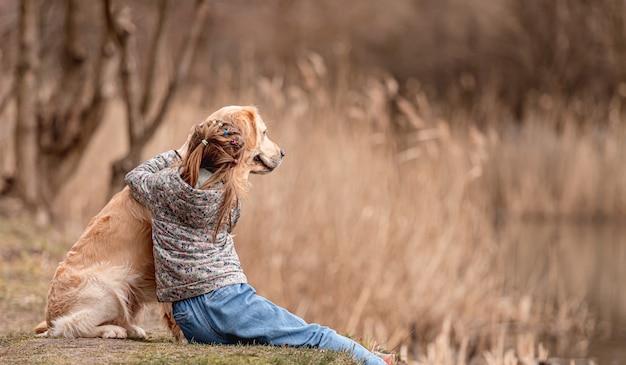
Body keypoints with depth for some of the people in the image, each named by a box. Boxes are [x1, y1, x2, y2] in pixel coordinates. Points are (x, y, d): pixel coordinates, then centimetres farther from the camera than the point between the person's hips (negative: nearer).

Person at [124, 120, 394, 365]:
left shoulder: (163, 185, 6)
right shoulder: (229, 195, 3)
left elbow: (134, 177, 29)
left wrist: (178, 154, 32)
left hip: (187, 319, 3)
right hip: (225, 297, -3)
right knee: (314, 338, -1)